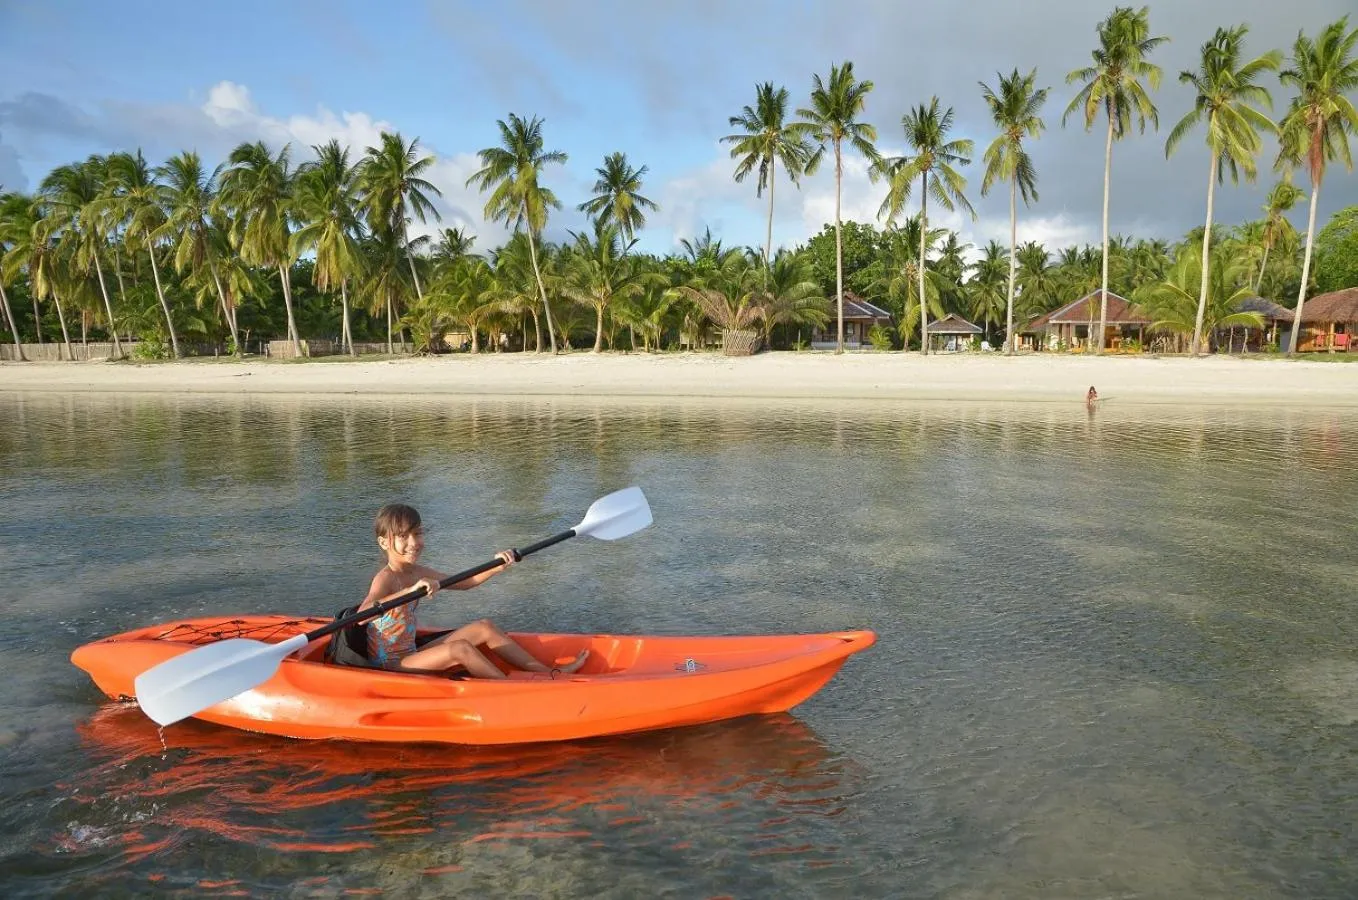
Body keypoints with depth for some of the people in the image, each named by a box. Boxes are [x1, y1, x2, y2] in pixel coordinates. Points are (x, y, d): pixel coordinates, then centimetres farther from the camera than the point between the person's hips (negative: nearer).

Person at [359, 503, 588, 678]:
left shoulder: (417, 573, 5)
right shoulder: (385, 579, -20)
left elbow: (463, 583, 10)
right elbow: (362, 614, -40)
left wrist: (496, 567, -7)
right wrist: (411, 590, -50)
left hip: (410, 655, 9)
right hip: (389, 667, -9)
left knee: (484, 627, 2)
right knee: (461, 649, -28)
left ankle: (549, 673, 3)